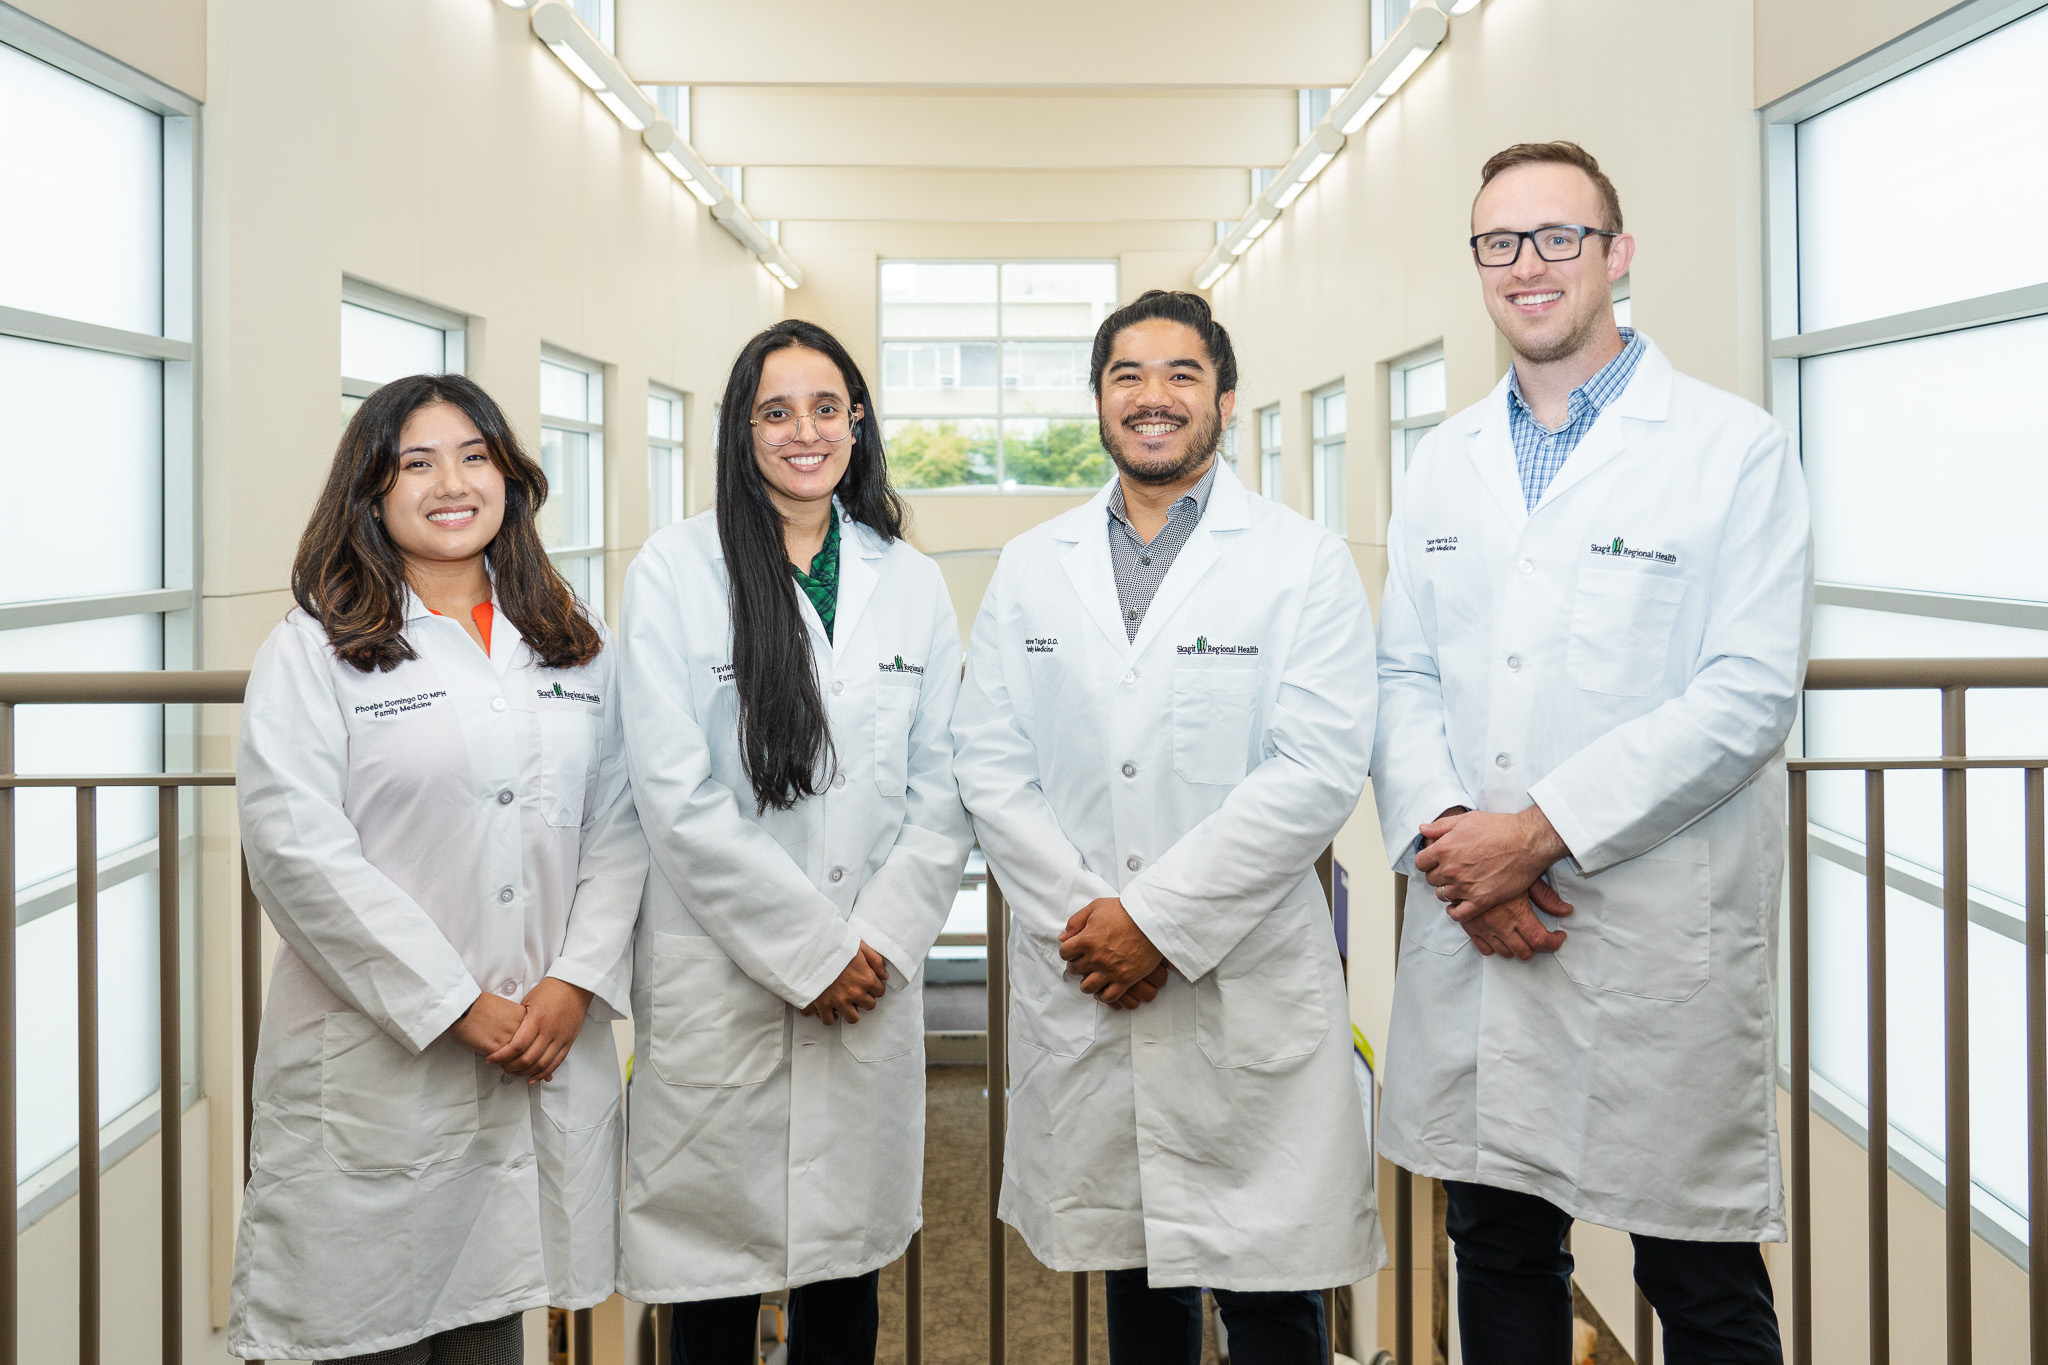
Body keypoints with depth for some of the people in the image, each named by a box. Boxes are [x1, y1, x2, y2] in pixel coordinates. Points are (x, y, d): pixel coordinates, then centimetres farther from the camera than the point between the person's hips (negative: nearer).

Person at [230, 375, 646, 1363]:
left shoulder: (574, 647, 12)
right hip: (376, 1065, -3)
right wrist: (457, 1007, -14)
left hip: (547, 1056, 4)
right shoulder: (312, 652, -1)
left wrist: (576, 983, -7)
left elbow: (618, 825, 8)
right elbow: (297, 851, -11)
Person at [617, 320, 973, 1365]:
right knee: (716, 1273, 5)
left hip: (870, 980, 3)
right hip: (719, 983, -3)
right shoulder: (675, 571, -4)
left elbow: (943, 787, 7)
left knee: (847, 1256, 12)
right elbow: (675, 796, -10)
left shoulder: (910, 582, 8)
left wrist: (879, 940, -6)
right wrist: (811, 949, -11)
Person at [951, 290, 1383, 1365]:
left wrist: (1161, 921, -14)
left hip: (1248, 986, -3)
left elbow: (1318, 772, -10)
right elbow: (989, 763, 6)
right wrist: (1079, 917, -8)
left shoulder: (1305, 563, -1)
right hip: (1079, 988, 3)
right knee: (1133, 1273, 16)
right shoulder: (1029, 569, 10)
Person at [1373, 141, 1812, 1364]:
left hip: (1665, 942, -4)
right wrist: (1446, 841, -8)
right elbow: (1403, 677, 10)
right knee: (1499, 1256, 15)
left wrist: (1539, 831, -16)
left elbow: (1751, 693, -12)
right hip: (1472, 938, 5)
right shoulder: (1447, 463, 13)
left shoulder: (1735, 449, -3)